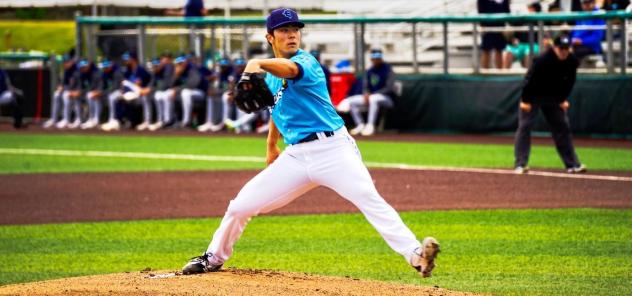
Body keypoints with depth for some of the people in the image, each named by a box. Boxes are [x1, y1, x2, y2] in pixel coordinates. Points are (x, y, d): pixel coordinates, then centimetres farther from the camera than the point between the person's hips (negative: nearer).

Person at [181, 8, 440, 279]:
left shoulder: (306, 61, -8)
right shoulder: (270, 76, 14)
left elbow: (289, 69, -34)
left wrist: (258, 64, -52)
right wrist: (272, 145, 37)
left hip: (332, 148, -6)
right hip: (296, 156, 6)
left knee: (370, 200, -26)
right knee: (240, 206, 6)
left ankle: (415, 254, -34)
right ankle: (213, 258, 28)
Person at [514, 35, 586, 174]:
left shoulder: (572, 62, -16)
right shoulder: (542, 61, -32)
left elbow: (569, 82, 1)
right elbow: (530, 80, -24)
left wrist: (563, 99, 1)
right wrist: (525, 101, -19)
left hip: (553, 98, 5)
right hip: (533, 97, -5)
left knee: (563, 127, 4)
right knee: (524, 126, -10)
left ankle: (572, 164, 10)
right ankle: (520, 165, -8)